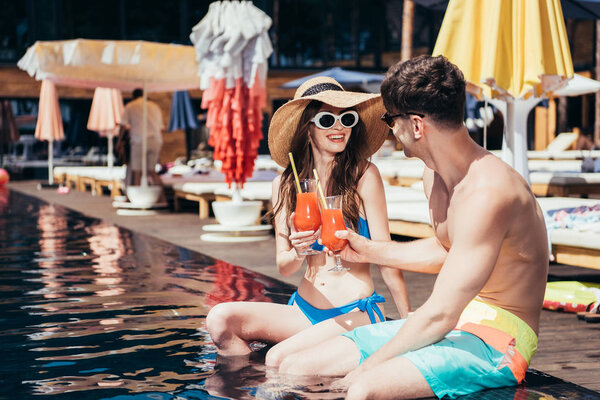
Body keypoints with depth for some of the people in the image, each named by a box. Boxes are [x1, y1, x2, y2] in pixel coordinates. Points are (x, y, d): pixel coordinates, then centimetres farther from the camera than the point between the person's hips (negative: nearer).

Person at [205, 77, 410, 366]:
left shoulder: (364, 175, -7)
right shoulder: (285, 184, 4)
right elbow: (283, 267, 1)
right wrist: (298, 253, -22)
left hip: (357, 313, -4)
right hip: (304, 309, 5)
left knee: (279, 359, -28)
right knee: (220, 318, -16)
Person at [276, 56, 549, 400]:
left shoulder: (486, 192, -25)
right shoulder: (435, 175, 6)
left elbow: (439, 316, -26)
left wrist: (366, 367, -18)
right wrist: (371, 251, 20)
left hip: (496, 340, -9)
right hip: (450, 323, 9)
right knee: (293, 368, 0)